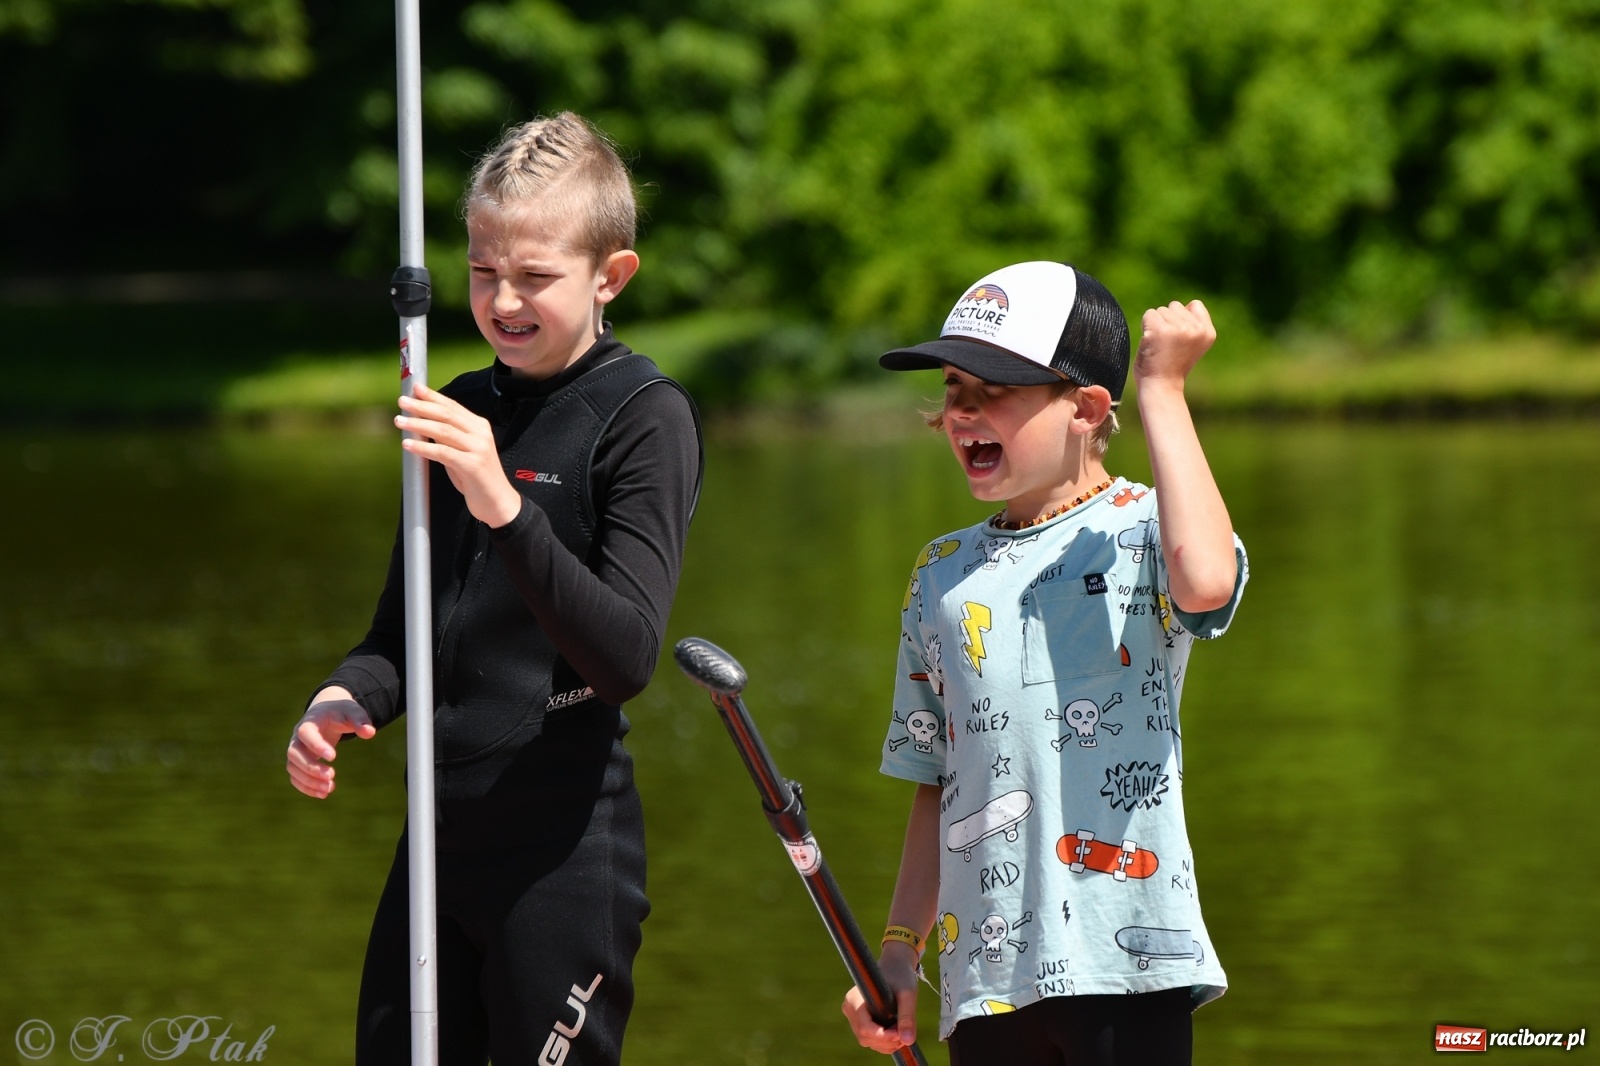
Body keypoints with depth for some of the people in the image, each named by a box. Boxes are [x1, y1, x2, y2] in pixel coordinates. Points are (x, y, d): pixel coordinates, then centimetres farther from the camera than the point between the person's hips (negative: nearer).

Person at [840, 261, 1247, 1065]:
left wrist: (1161, 391, -17)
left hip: (1125, 962, -6)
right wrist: (898, 951, 13)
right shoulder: (942, 576, 16)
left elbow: (1205, 579, -27)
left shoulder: (1141, 534, -1)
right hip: (987, 968, 6)